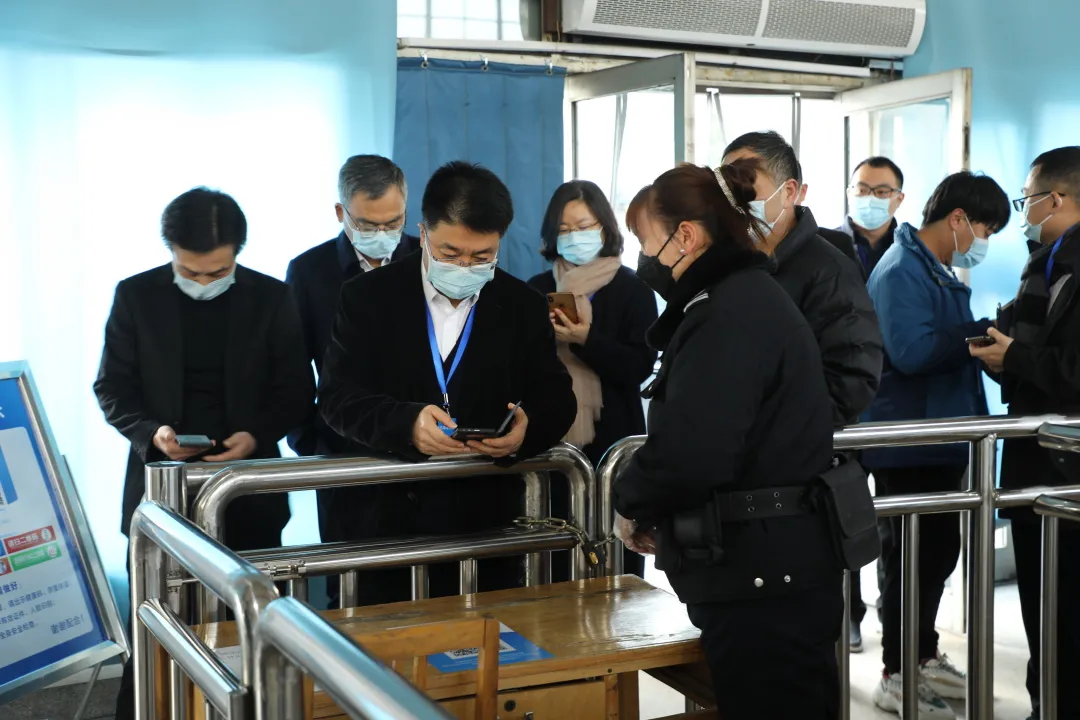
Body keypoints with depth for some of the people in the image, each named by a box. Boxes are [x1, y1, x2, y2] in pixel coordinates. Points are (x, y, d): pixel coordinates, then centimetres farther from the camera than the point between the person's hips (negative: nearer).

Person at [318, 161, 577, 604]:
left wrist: (528, 430, -22)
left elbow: (557, 401, 2)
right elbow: (337, 396, -7)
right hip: (383, 519, -1)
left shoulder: (524, 306, 5)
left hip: (486, 526, 2)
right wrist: (406, 423, -27)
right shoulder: (368, 296, 0)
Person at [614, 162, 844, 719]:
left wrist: (632, 505, -9)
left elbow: (690, 453, -28)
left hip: (761, 579, -10)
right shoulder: (750, 297, 15)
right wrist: (663, 513, 5)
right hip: (779, 568, 10)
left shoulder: (728, 312, -17)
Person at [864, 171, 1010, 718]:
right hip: (909, 445, -10)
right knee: (912, 558, -2)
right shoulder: (902, 271, -17)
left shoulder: (940, 272, 16)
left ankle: (923, 655, 31)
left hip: (941, 441, 10)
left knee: (939, 551, 17)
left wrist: (978, 337, 3)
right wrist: (980, 334, -20)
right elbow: (911, 351, -28)